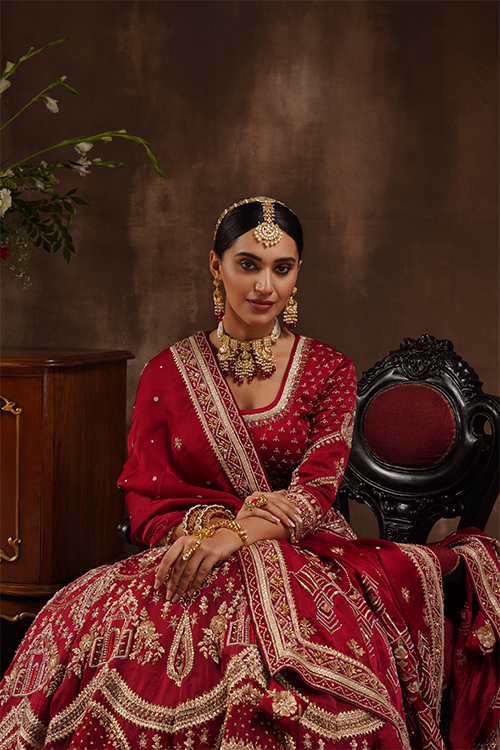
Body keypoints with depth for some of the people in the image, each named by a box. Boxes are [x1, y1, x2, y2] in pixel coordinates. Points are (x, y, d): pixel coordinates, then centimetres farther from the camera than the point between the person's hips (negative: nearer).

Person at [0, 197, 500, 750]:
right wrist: (229, 514, -16)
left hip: (302, 561, -1)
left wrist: (232, 536, -25)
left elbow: (316, 494, -5)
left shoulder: (329, 371, 7)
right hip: (187, 556, 1)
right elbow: (144, 505, 4)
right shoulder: (168, 374, 9)